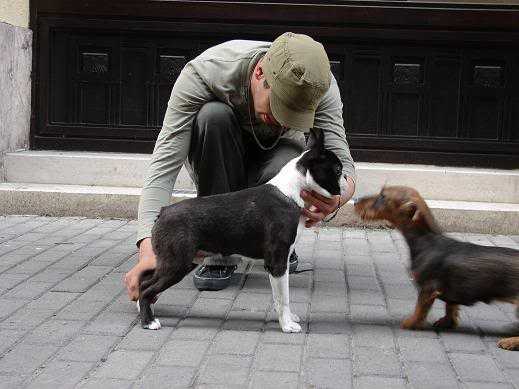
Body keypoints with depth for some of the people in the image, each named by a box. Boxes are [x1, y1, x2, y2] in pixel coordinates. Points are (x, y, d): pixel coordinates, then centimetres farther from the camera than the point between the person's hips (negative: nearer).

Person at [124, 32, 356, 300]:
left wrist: (335, 198, -57)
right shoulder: (203, 74, -36)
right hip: (214, 162, 0)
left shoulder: (320, 86, -29)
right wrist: (149, 248, -53)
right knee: (213, 115, -36)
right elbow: (164, 167, -40)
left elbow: (342, 161, -31)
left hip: (275, 154, 1)